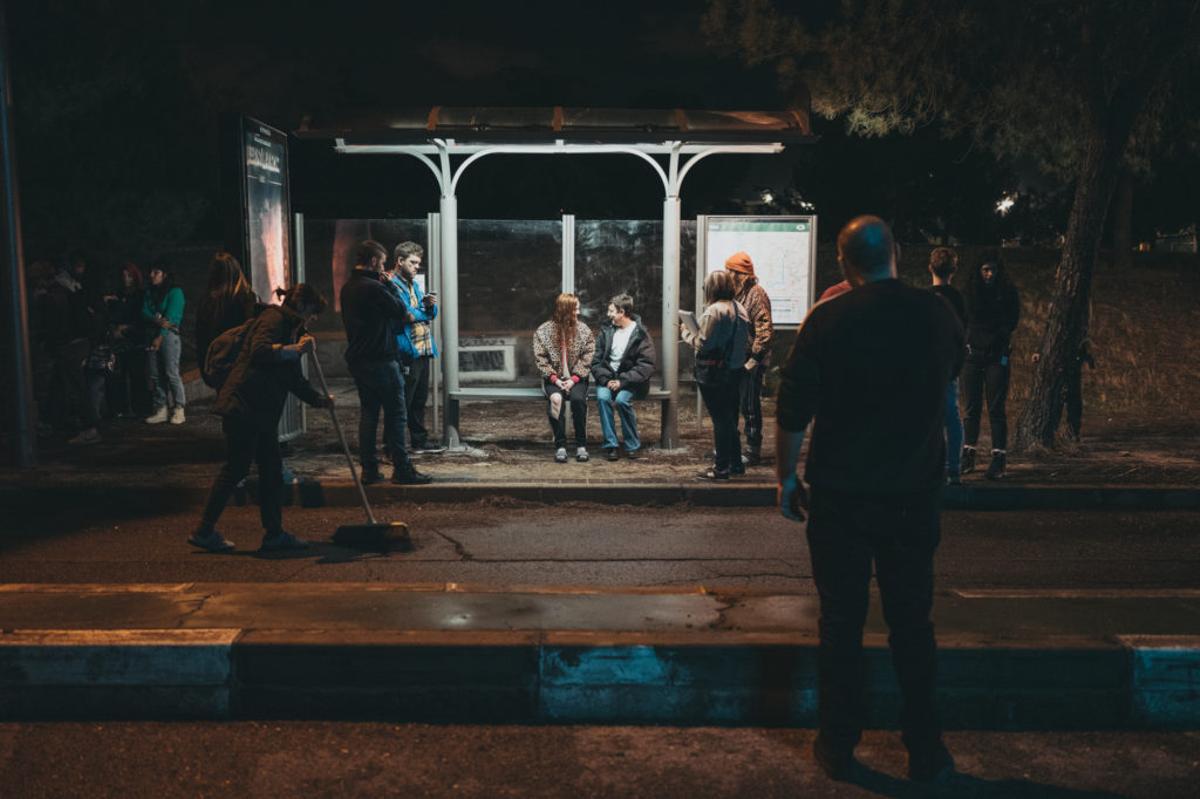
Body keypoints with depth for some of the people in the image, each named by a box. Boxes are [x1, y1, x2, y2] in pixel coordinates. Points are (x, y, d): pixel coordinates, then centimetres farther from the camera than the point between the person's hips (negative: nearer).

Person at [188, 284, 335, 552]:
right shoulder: (274, 319, -8)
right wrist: (297, 349, -22)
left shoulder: (290, 328, 23)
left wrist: (319, 399, 18)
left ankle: (274, 534, 14)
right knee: (236, 468, -6)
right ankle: (204, 531, 2)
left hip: (263, 411, 10)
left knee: (272, 469, 9)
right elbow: (260, 351, -28)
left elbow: (293, 379, 28)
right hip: (244, 406, -10)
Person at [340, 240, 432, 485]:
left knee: (368, 413, 12)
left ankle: (369, 470, 13)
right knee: (395, 414, -2)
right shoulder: (374, 288, -17)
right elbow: (401, 311, -8)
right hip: (381, 361, -9)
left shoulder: (347, 288, 12)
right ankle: (402, 469, -1)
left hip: (357, 360, 9)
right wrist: (388, 285, 1)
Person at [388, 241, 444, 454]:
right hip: (407, 353, -9)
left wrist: (430, 306, -2)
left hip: (423, 351, 9)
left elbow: (429, 315, 21)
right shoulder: (392, 285, -10)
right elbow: (403, 315, -21)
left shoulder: (414, 284, 20)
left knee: (419, 400, 16)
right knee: (403, 402, -5)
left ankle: (419, 441, 25)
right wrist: (424, 311, -3)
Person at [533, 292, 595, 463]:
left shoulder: (583, 330, 5)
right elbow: (540, 359, -2)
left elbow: (587, 357, -2)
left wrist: (574, 379, -14)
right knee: (555, 399, -33)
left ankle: (581, 445, -19)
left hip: (576, 378, 1)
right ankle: (560, 446, -24)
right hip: (553, 379, 0)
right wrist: (555, 379, -14)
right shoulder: (543, 331, 2)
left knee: (578, 398, -32)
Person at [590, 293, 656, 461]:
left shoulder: (641, 334, -3)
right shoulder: (606, 331, 9)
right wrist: (605, 379, -12)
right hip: (608, 378, 3)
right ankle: (610, 445, -21)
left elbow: (646, 366, -9)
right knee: (602, 397, -28)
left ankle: (633, 445, -14)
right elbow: (596, 361, 7)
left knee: (622, 399, -31)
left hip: (630, 380, -3)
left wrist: (622, 381, -18)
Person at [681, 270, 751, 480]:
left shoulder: (713, 312, -18)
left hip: (714, 374, -8)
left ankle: (721, 468, 4)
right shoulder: (740, 309, 8)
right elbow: (747, 342, 13)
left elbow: (702, 344, -18)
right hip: (735, 371, 8)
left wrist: (685, 332, -3)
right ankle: (736, 463, 24)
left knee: (720, 420, -2)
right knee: (730, 418, 17)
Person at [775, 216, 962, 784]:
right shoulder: (938, 316, -2)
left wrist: (786, 477, 3)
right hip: (915, 496, 2)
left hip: (841, 496, -2)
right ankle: (925, 749, 22)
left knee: (841, 622, 9)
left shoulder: (827, 320, -10)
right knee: (912, 622, 13)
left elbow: (792, 411, -8)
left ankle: (838, 747, 19)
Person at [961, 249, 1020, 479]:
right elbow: (963, 321, 6)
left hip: (997, 355, -2)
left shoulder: (1008, 291, 1)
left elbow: (1012, 322, 0)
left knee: (996, 408, -6)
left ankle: (999, 459, -5)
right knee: (971, 408, 5)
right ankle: (968, 455, 12)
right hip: (972, 354, 2)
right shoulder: (970, 291, 6)